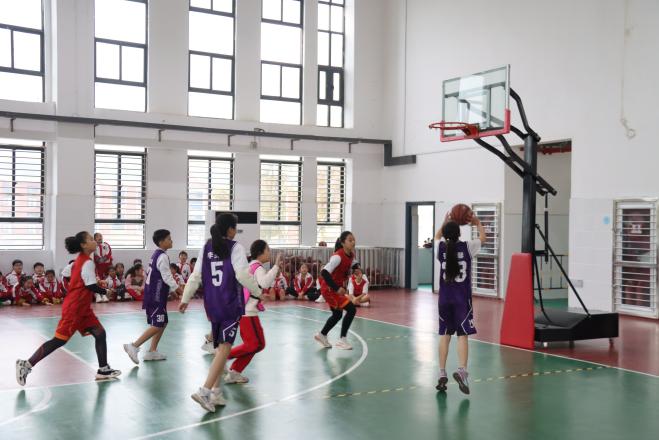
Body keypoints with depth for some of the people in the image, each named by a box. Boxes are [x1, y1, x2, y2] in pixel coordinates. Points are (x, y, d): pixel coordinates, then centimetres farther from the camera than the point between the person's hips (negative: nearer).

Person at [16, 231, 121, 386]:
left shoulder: (80, 260, 12)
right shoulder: (88, 263, -16)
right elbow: (92, 287, -19)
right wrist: (106, 291, -4)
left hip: (82, 308, 10)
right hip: (74, 308, -10)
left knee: (100, 334, 6)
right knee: (59, 340, -6)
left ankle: (103, 370, 9)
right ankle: (26, 364, 1)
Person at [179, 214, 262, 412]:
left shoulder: (206, 248, 8)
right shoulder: (235, 248, -8)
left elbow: (196, 276, 8)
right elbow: (243, 275, -14)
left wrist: (185, 299, 15)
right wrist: (257, 292, 1)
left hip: (212, 304, 6)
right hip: (230, 303, -6)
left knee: (220, 348, 17)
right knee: (224, 348, -7)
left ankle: (216, 392, 17)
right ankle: (205, 390, -19)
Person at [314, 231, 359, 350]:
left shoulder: (350, 255, 0)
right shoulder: (338, 256, -25)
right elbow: (325, 273, -31)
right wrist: (337, 288, -31)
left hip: (337, 288, 9)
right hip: (329, 289, -9)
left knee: (337, 314, 21)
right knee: (351, 309, -14)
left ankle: (322, 335, 40)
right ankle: (342, 340, -5)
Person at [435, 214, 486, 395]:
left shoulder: (441, 247, -1)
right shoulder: (467, 247, -6)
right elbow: (483, 237, 16)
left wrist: (445, 223, 36)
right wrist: (478, 223, 31)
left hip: (445, 299, 3)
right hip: (462, 298, -2)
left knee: (445, 335, 9)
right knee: (463, 335, -2)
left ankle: (442, 374, 10)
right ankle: (461, 370, -19)